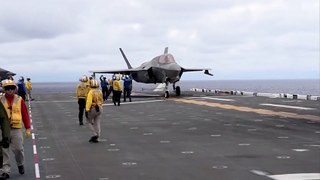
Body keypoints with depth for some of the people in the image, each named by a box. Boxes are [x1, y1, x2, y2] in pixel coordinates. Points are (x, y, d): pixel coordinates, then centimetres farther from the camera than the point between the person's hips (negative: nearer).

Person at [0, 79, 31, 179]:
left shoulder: (19, 100, 1)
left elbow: (25, 115, 3)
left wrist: (28, 129, 1)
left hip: (16, 129, 0)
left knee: (18, 149, 3)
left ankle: (20, 164, 31)